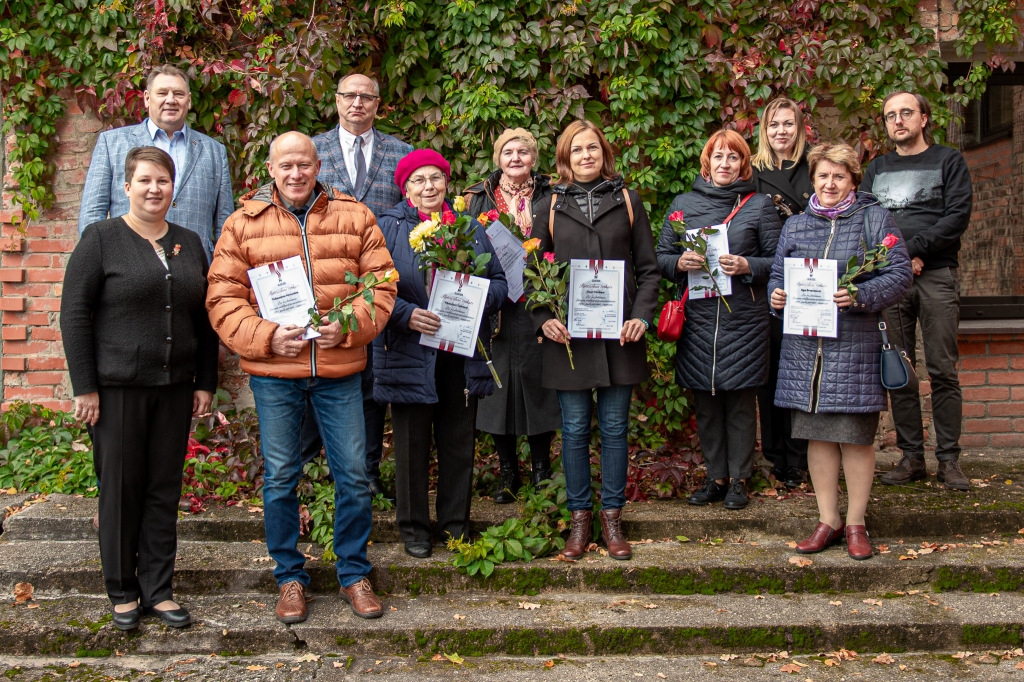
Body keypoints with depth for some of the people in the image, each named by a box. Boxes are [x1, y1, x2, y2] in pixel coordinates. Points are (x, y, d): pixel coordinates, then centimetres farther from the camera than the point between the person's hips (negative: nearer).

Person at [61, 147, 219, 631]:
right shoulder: (102, 239, -3)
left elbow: (204, 318, 14)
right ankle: (122, 591, 18)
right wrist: (84, 387, -10)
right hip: (117, 387, -4)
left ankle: (158, 589, 19)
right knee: (120, 488, 4)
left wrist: (205, 383, 9)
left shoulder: (189, 244, 11)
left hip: (174, 389, 4)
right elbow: (74, 314, -6)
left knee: (164, 490, 8)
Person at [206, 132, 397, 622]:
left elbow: (381, 283, 3)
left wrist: (349, 326, -12)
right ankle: (290, 578, 23)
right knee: (280, 477, 7)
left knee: (353, 475, 5)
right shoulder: (243, 224, 3)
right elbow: (223, 298, -1)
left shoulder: (354, 217, 5)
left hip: (340, 369, 1)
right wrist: (266, 336, -14)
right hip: (273, 372, 0)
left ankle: (354, 575, 23)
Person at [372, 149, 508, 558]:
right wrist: (406, 314, -20)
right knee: (412, 445, 4)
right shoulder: (388, 228, 0)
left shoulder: (469, 227, 11)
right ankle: (414, 527, 19)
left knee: (459, 442, 10)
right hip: (410, 353, -3)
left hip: (462, 354, 3)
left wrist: (479, 303, -10)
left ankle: (456, 522, 25)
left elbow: (498, 280, 10)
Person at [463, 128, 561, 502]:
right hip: (494, 306, 1)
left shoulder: (550, 197, 8)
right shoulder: (479, 199, 11)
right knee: (499, 383, 2)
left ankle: (541, 469, 15)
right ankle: (507, 472, 14)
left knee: (538, 379, 1)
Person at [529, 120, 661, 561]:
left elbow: (648, 268, 7)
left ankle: (612, 517, 16)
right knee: (575, 429, 4)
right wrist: (544, 318, -8)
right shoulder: (551, 206, 8)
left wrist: (641, 315, -7)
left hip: (618, 331, 0)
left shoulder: (627, 201, 8)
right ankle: (579, 517, 16)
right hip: (567, 333, 0)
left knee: (614, 427, 5)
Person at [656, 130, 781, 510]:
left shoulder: (760, 205, 6)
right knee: (705, 401, 7)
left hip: (744, 318, -2)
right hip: (697, 317, 2)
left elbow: (777, 260, 4)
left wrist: (748, 266, -14)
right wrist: (680, 263, -10)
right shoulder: (683, 204, 11)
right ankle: (715, 477, 19)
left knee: (741, 397, 2)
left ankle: (739, 479, 14)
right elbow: (661, 257, 12)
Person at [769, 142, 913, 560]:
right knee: (817, 435, 6)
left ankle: (855, 524, 14)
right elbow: (778, 274, 18)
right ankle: (827, 521, 18)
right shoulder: (795, 225, 14)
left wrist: (861, 296, -20)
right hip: (804, 345, 3)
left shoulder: (874, 219, 3)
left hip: (855, 346, -3)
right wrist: (777, 295, -5)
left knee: (856, 436, 1)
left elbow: (900, 274, -5)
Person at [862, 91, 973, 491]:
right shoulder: (876, 169, 19)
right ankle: (911, 456, 7)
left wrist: (913, 250, -14)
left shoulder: (949, 162, 9)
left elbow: (957, 216, -3)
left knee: (942, 370, -4)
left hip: (936, 274, -3)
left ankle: (948, 459, 1)